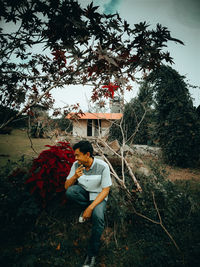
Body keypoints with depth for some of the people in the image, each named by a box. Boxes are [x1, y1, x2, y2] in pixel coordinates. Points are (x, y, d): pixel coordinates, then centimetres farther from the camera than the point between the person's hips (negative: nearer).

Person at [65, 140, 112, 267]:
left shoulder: (102, 166, -23)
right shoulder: (76, 165, -12)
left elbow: (105, 190, -19)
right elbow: (66, 186, -7)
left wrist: (90, 208, -26)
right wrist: (74, 177, -30)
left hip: (98, 195, -3)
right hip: (83, 192, 3)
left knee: (98, 216, -32)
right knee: (70, 192, -29)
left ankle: (92, 254, -9)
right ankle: (87, 209, -4)